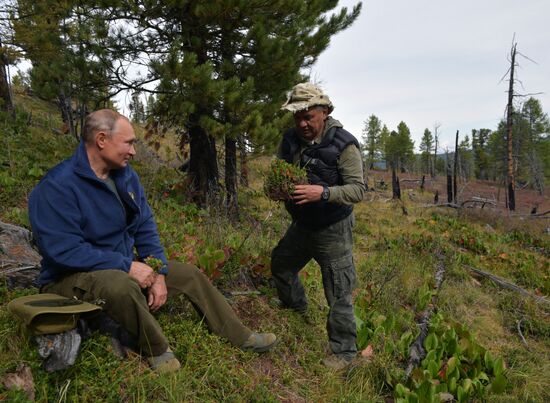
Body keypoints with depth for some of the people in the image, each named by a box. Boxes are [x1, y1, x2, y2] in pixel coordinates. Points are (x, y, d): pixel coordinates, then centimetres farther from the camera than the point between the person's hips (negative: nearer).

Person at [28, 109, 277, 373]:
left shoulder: (126, 175, 1)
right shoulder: (57, 186, -24)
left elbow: (145, 228, 4)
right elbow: (62, 250, -29)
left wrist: (158, 273, -8)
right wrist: (127, 266, -28)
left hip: (124, 266, 8)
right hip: (72, 278, -8)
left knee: (190, 275, 3)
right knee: (121, 285, -41)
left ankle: (242, 337, 16)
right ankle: (157, 351, -13)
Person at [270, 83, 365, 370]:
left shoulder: (343, 144, -21)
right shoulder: (290, 139, -4)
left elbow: (357, 189, -24)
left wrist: (323, 193, -41)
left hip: (333, 229, -7)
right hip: (302, 224, 7)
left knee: (338, 294, -2)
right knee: (280, 264, 26)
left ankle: (343, 351, 16)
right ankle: (297, 308, 54)